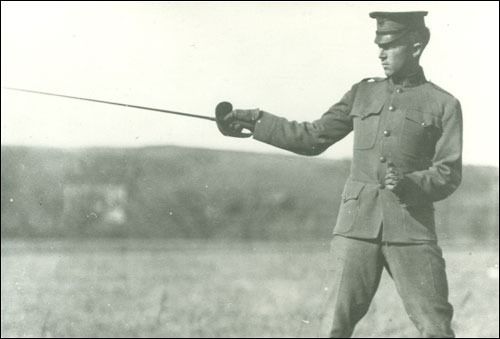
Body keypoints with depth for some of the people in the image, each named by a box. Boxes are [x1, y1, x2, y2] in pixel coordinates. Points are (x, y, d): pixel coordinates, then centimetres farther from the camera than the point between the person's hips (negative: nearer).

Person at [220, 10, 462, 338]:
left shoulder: (444, 105, 4)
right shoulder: (363, 93, 15)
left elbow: (449, 175, 0)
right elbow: (313, 138, 18)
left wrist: (409, 183, -19)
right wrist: (255, 121, 13)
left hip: (411, 228, -3)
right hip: (357, 223, 3)